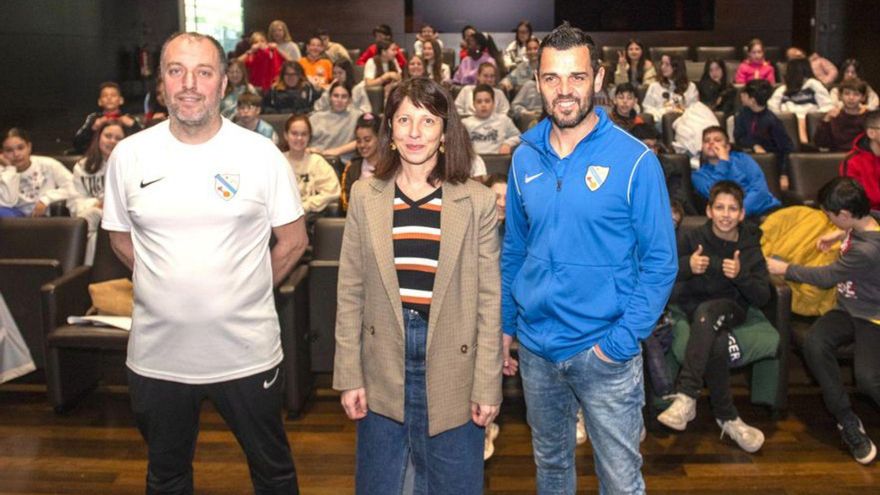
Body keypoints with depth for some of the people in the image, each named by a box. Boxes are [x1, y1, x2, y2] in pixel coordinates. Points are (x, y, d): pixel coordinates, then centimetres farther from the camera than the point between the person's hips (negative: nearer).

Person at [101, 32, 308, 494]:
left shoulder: (262, 154, -7)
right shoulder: (129, 155, -2)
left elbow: (293, 240, 1)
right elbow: (121, 237, 11)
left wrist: (244, 293, 0)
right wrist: (167, 286, 5)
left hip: (246, 352, -2)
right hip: (156, 354, 2)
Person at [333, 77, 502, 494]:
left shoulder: (477, 201, -5)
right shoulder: (365, 197, 0)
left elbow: (488, 299, -3)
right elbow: (350, 293, 3)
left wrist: (487, 385, -4)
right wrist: (349, 376, 0)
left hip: (451, 367, -1)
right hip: (383, 367, 2)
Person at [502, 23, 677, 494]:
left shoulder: (634, 160, -12)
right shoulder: (525, 157, 1)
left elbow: (660, 261, -10)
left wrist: (622, 340, -16)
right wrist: (504, 325, 9)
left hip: (604, 351, -4)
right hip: (535, 346, 4)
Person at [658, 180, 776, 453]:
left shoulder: (750, 246, 3)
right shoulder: (692, 239, 0)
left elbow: (762, 297, -2)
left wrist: (740, 275, -22)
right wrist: (686, 266, -24)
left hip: (732, 309, 0)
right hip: (691, 307, 0)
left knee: (706, 311, -37)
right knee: (718, 344, -35)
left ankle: (686, 397, -44)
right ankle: (727, 417, -21)